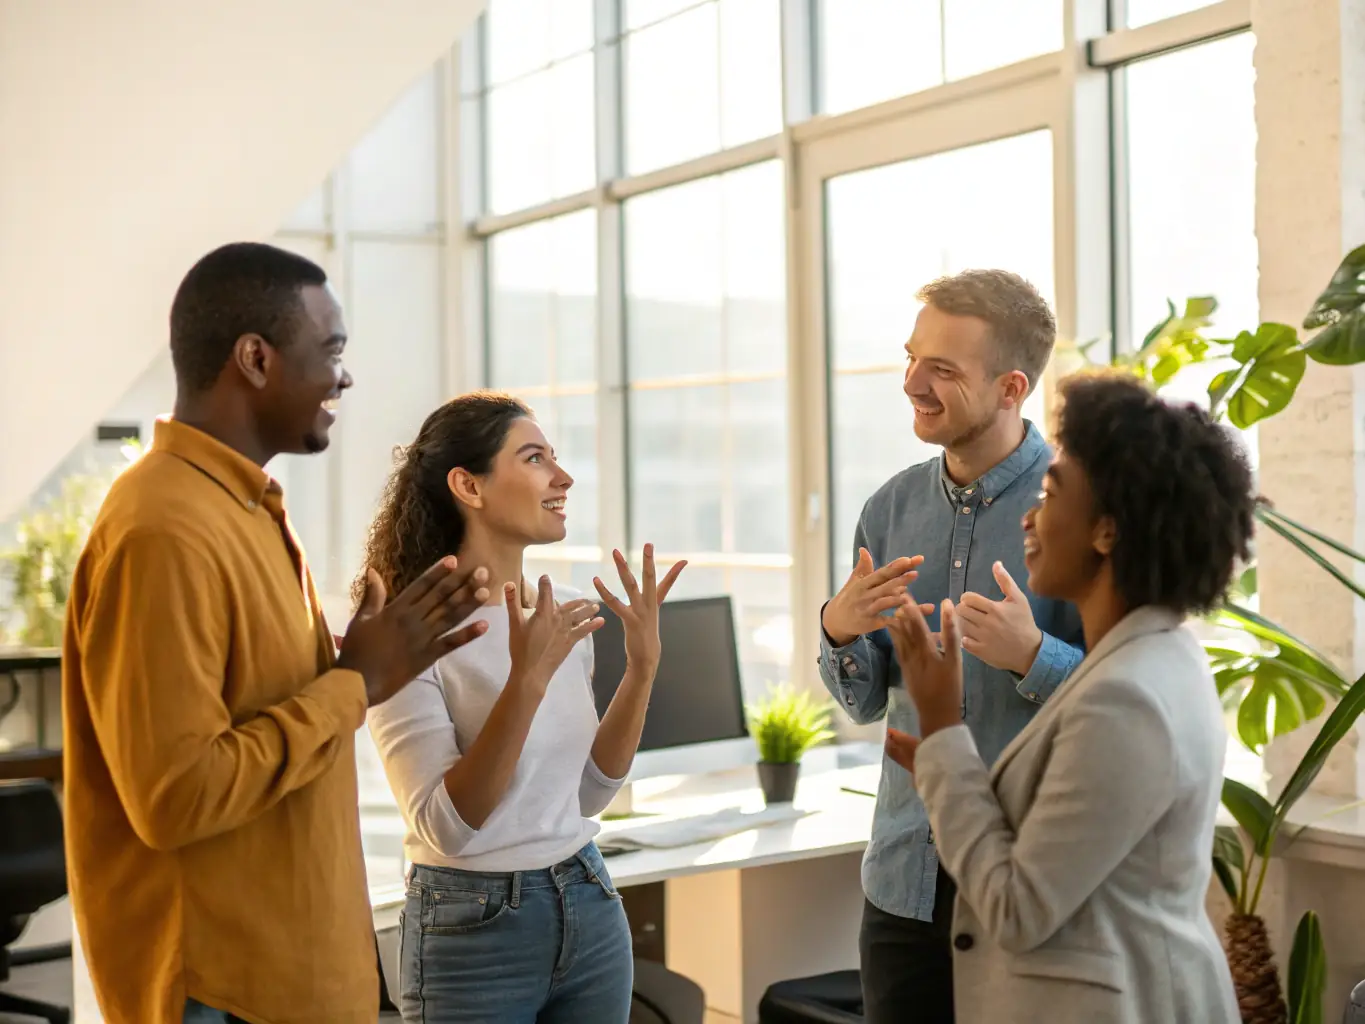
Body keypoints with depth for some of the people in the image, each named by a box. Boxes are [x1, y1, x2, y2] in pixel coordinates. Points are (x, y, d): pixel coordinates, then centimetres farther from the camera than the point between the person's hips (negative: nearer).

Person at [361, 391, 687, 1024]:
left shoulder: (562, 612, 3)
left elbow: (588, 793, 8)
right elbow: (445, 826, -21)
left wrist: (641, 666, -3)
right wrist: (526, 681, -29)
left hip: (591, 909, 6)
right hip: (472, 930, -6)